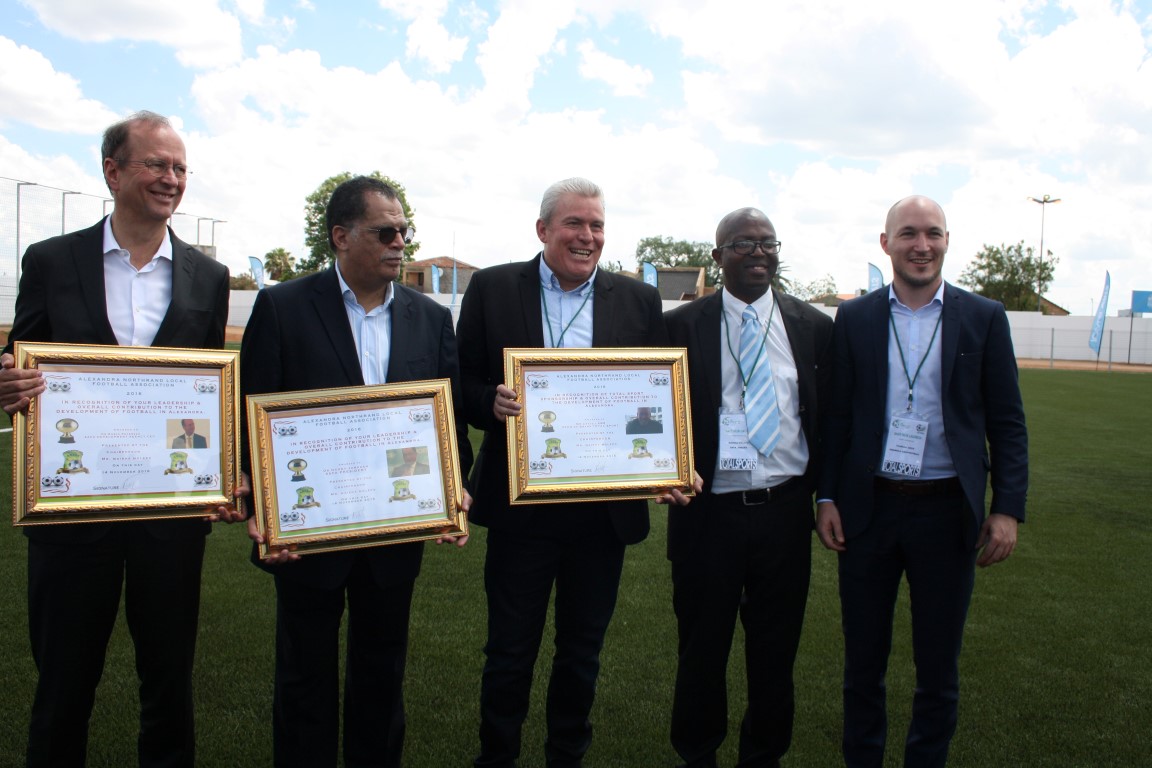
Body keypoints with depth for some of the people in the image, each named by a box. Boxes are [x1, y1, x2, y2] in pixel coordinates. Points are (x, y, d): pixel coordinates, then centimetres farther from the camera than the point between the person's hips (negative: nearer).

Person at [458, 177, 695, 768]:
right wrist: (491, 403, -21)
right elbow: (464, 382, 1)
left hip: (605, 511, 2)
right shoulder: (492, 289, 1)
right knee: (509, 651, 10)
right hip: (519, 504, -1)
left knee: (582, 653, 17)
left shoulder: (639, 301, 5)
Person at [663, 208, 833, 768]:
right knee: (701, 649, 12)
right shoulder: (681, 326, -1)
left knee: (776, 651, 14)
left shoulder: (815, 327, 5)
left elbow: (831, 415, 9)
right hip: (708, 512, -1)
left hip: (785, 512, 2)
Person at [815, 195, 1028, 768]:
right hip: (868, 509, 1)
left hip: (947, 511, 0)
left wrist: (1008, 508, -7)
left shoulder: (984, 319, 1)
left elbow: (1007, 423, 1)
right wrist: (827, 496, -1)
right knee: (863, 662, 14)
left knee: (938, 668, 12)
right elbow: (836, 416, 5)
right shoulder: (854, 319, 3)